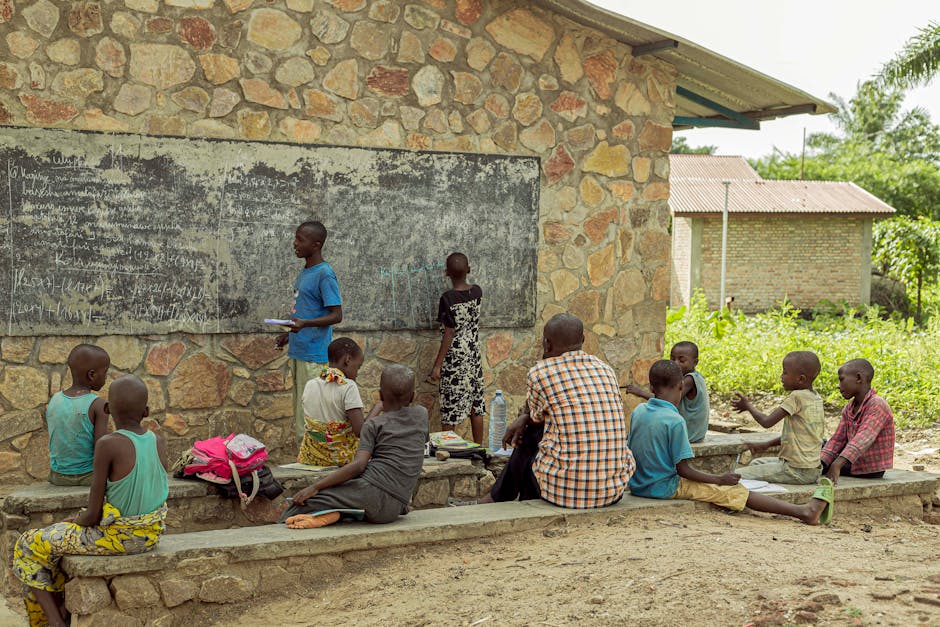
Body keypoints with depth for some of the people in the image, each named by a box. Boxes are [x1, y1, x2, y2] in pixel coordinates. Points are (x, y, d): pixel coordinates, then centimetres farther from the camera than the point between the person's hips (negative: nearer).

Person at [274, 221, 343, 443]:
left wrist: (305, 324, -31)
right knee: (299, 410, 14)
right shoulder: (304, 272, 14)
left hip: (314, 354, -10)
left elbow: (336, 315, -18)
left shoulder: (324, 275, -14)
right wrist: (290, 334, 23)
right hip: (298, 351, 10)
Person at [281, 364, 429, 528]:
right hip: (394, 509, 6)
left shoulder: (374, 424, 3)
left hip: (371, 489, -5)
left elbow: (358, 465, -10)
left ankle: (326, 514, -27)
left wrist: (315, 487, -9)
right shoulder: (421, 414, 15)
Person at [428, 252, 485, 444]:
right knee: (476, 406, 12)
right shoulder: (477, 292, -1)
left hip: (454, 358, -5)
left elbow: (449, 333, -18)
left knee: (450, 407, 2)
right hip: (474, 356, 6)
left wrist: (437, 365, -14)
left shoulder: (448, 298, -17)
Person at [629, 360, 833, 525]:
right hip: (665, 488, -8)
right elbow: (682, 469, -18)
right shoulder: (675, 421, -19)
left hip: (637, 486, 8)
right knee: (733, 491, -5)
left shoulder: (638, 411, 2)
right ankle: (803, 511, -6)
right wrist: (720, 480, -9)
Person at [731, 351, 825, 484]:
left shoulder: (797, 397, -17)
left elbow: (767, 422, -17)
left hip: (797, 471, -10)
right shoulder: (816, 398, 9)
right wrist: (767, 444, 17)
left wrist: (748, 406, 1)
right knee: (756, 463, 30)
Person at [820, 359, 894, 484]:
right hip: (854, 464, 8)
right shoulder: (848, 408, 9)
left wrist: (837, 465, -45)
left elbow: (863, 440, -33)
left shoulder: (877, 405, -19)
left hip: (871, 470, -8)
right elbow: (837, 440, 1)